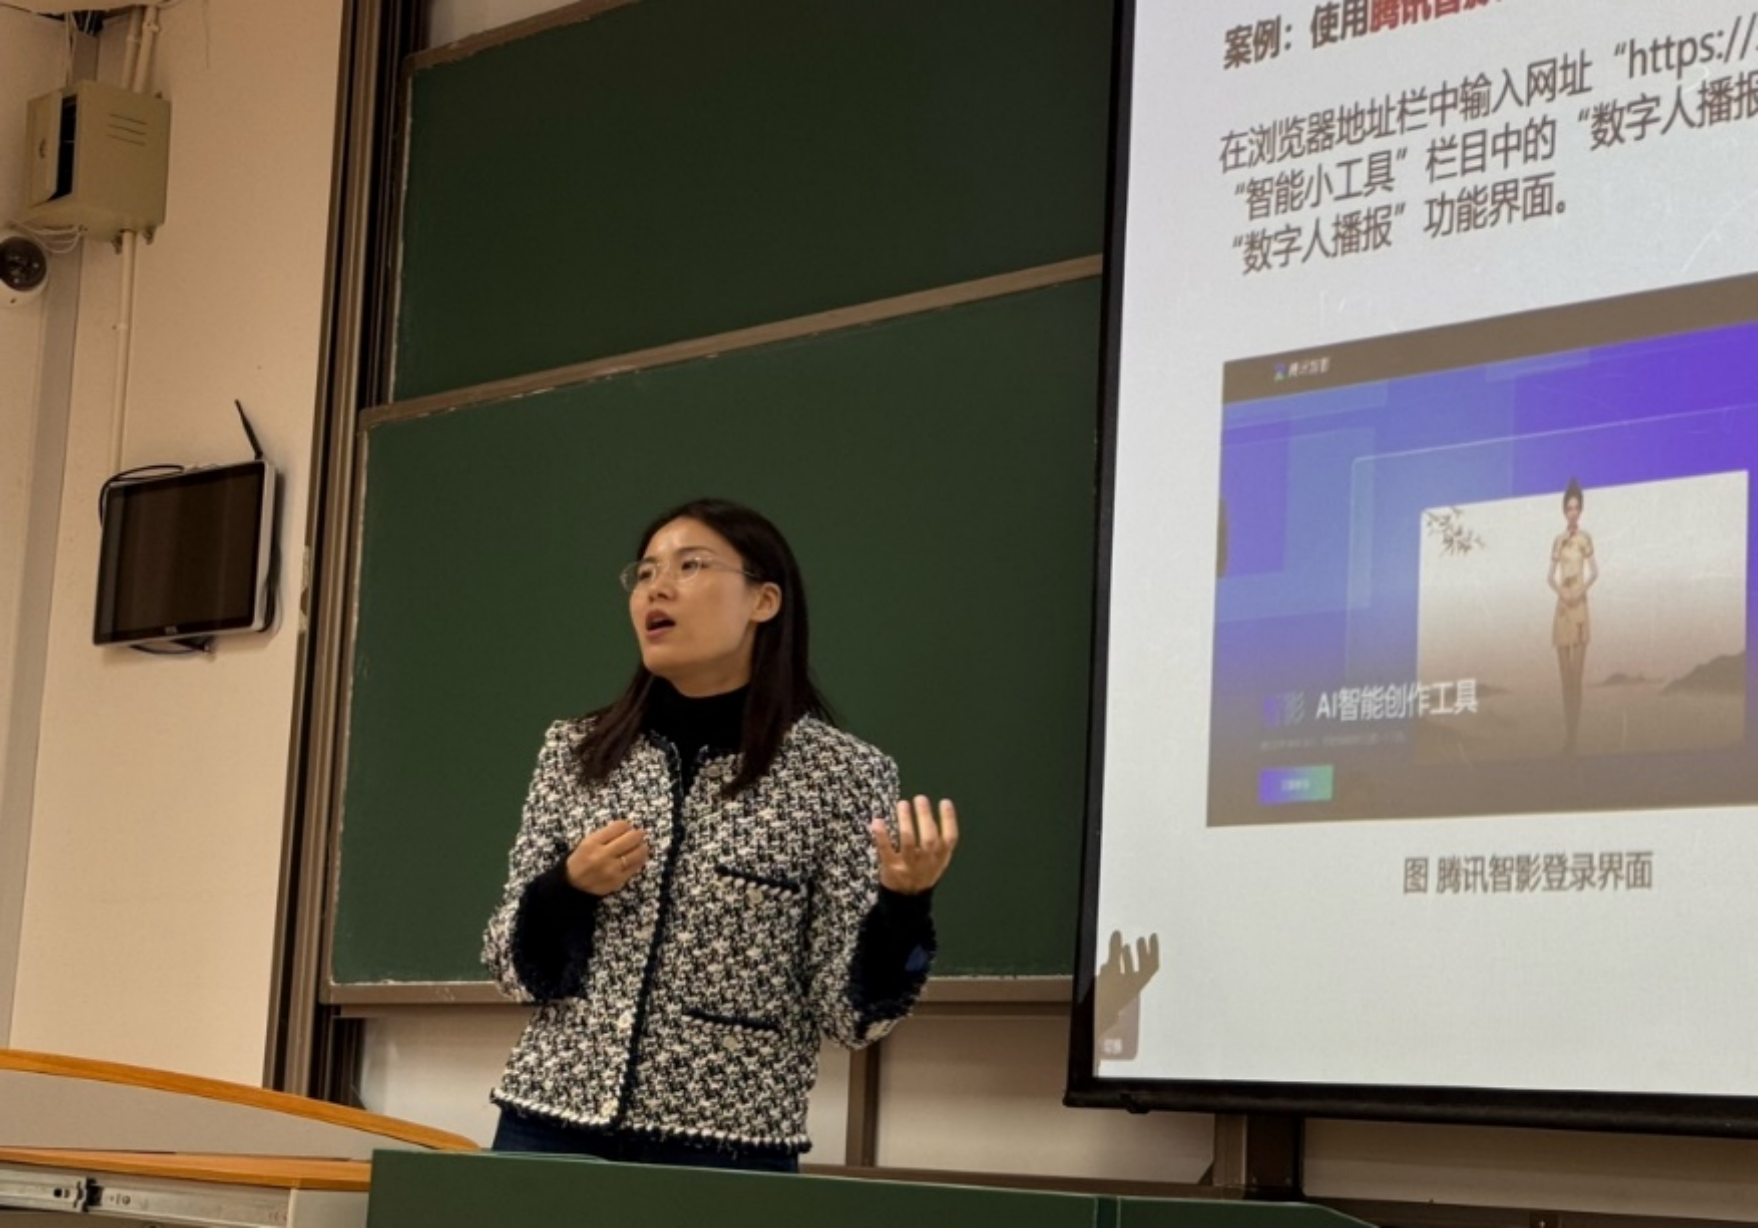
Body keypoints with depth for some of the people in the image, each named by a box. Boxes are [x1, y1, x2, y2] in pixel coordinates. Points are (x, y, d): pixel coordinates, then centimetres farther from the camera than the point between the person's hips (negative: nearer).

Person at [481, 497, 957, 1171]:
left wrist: (902, 903, -22)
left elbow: (850, 1011, -5)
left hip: (728, 1151, -3)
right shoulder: (574, 751, 5)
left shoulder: (841, 773, -4)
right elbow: (515, 967, 7)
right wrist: (567, 889, -11)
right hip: (554, 1124, 3)